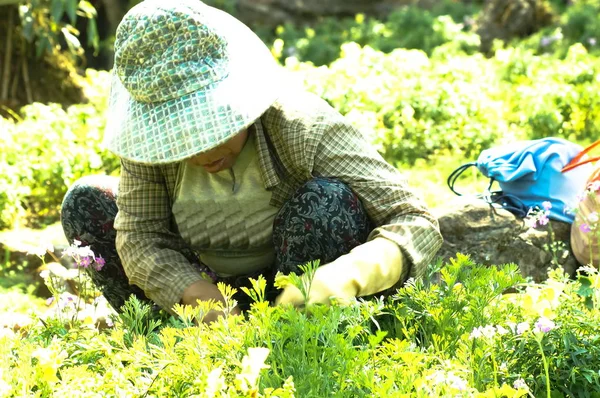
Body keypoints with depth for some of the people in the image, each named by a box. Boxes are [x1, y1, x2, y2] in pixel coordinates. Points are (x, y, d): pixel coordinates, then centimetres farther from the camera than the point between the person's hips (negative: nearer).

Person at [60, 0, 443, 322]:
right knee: (86, 203, -12)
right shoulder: (149, 136, -18)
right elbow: (138, 237, -18)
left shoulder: (303, 128, -29)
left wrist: (346, 276, -50)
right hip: (206, 288, 4)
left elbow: (418, 223, -30)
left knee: (329, 201, -34)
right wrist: (202, 297, -38)